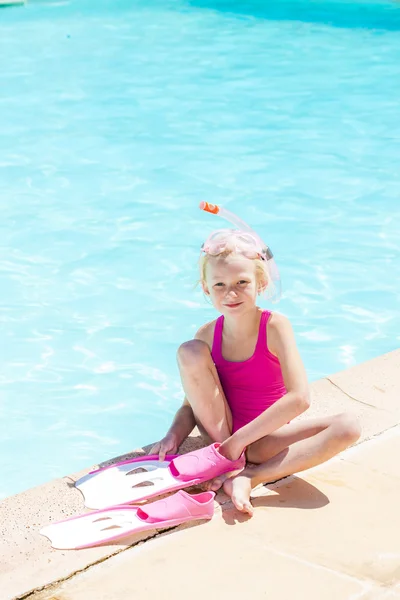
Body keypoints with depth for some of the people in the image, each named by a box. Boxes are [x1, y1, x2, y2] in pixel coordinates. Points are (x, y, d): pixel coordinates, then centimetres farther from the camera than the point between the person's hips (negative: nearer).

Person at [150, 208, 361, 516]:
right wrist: (173, 437, -23)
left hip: (266, 438, -1)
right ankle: (230, 462, -17)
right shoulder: (208, 336, -6)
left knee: (348, 427, -27)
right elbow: (192, 403, -1)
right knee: (190, 351, -19)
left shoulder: (275, 326, -15)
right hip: (222, 433, 2)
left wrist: (240, 439, -25)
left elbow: (299, 398, -25)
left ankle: (248, 477, -31)